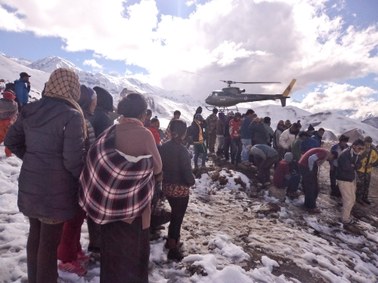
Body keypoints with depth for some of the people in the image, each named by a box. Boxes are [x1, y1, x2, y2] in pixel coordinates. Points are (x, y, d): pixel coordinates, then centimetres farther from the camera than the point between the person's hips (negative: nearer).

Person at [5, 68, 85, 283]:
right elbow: (73, 159, -22)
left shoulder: (30, 110, 3)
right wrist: (84, 180, -5)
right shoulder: (72, 115, -19)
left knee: (35, 234, 25)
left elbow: (12, 141, 12)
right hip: (56, 190, -7)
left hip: (30, 185, 7)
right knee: (49, 241, 10)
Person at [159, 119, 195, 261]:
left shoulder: (164, 147, -3)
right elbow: (187, 172, -21)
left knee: (174, 215, 27)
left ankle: (171, 240, 44)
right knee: (177, 218, 10)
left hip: (167, 186, 7)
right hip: (180, 189, -7)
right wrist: (191, 182, -1)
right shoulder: (182, 150, -23)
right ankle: (173, 250, 24)